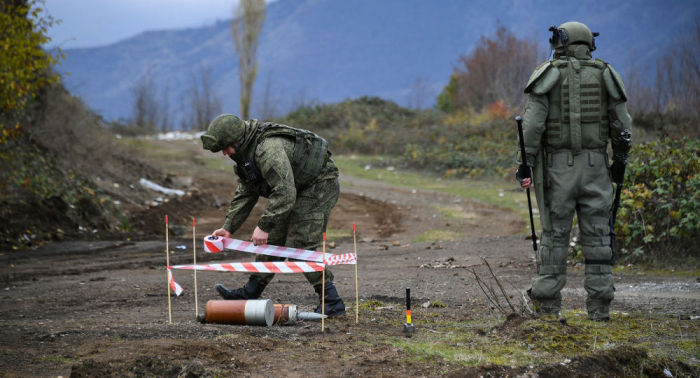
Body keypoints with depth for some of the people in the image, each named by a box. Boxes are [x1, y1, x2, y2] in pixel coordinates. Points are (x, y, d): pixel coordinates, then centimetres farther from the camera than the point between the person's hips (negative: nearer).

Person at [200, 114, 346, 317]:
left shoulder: (269, 149, -31)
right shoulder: (246, 151, 3)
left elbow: (285, 194, -35)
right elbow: (245, 193, 12)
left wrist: (264, 226, -30)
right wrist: (228, 227, 5)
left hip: (320, 185, -10)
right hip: (299, 189, 10)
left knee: (299, 247, -15)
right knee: (273, 240, 12)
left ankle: (332, 303, -10)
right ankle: (250, 294, 21)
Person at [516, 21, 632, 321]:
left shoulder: (548, 74, -1)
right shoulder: (604, 75, 6)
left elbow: (533, 122, -9)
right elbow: (622, 125, 5)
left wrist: (526, 163, -5)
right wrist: (620, 162, 17)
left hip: (558, 165, -1)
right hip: (595, 166, 1)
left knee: (554, 234, 4)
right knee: (597, 235, 4)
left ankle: (548, 302, 6)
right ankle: (599, 305, 4)